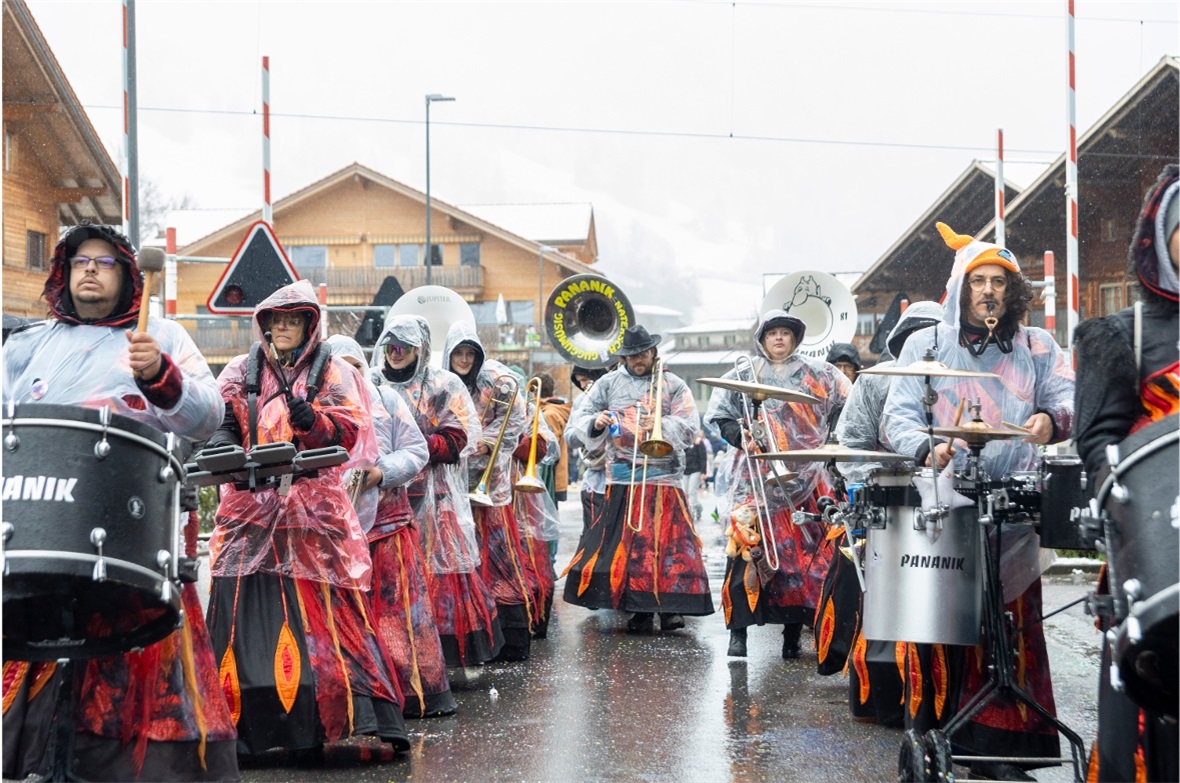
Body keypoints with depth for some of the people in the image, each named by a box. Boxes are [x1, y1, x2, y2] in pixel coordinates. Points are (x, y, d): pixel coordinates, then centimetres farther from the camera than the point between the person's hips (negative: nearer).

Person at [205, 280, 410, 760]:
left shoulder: (332, 373, 8)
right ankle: (241, 723, 1)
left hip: (314, 513, -1)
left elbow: (350, 433, -2)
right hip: (252, 508, 2)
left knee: (321, 611, -6)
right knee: (247, 611, -4)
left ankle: (309, 726, -3)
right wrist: (222, 449, -11)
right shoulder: (242, 373, 15)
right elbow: (223, 427, 11)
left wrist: (313, 420, -20)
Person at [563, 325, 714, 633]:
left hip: (663, 477, -2)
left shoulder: (673, 386, 8)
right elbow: (579, 419, 10)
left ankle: (670, 606, -3)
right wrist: (595, 423, -12)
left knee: (668, 543, -8)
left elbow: (691, 428, -2)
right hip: (622, 478, 2)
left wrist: (660, 424, -18)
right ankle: (640, 611, 8)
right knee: (627, 543, 1)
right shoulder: (608, 383, 12)